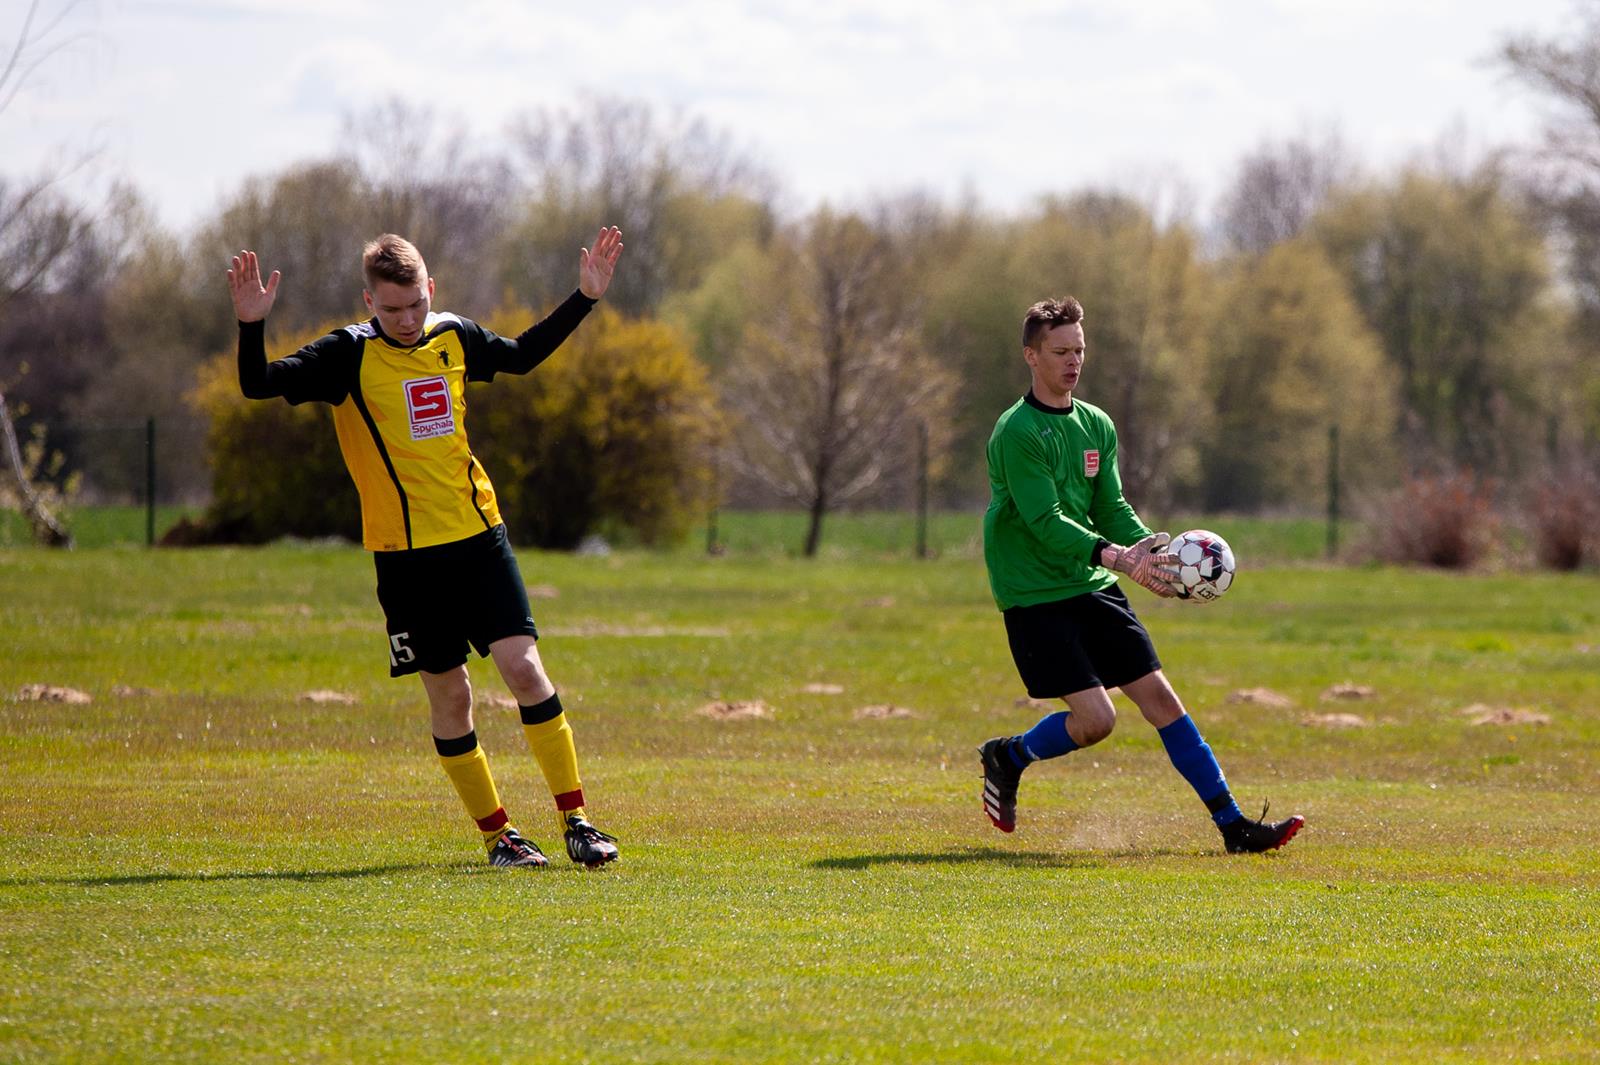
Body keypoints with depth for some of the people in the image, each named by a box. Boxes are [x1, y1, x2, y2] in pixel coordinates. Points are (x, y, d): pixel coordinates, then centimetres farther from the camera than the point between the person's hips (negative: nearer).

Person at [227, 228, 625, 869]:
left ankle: (575, 821, -4)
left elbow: (521, 355, 26)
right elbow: (259, 385, -15)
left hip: (479, 536, 2)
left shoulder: (455, 337, 6)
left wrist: (585, 297, 22)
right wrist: (252, 326, -32)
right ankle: (496, 834, 14)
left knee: (523, 666, -9)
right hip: (405, 555, -2)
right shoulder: (349, 356, -7)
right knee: (448, 695, 2)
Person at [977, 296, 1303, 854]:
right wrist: (1117, 557, -31)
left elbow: (1112, 509, 11)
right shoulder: (1017, 432, -14)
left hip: (1093, 587, 7)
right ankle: (1008, 756, 15)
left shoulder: (1097, 426, 11)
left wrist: (1155, 548, -9)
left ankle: (1233, 824, -1)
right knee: (1094, 718, -14)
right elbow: (1044, 521, -21)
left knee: (1159, 697, -1)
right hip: (1035, 594, -7)